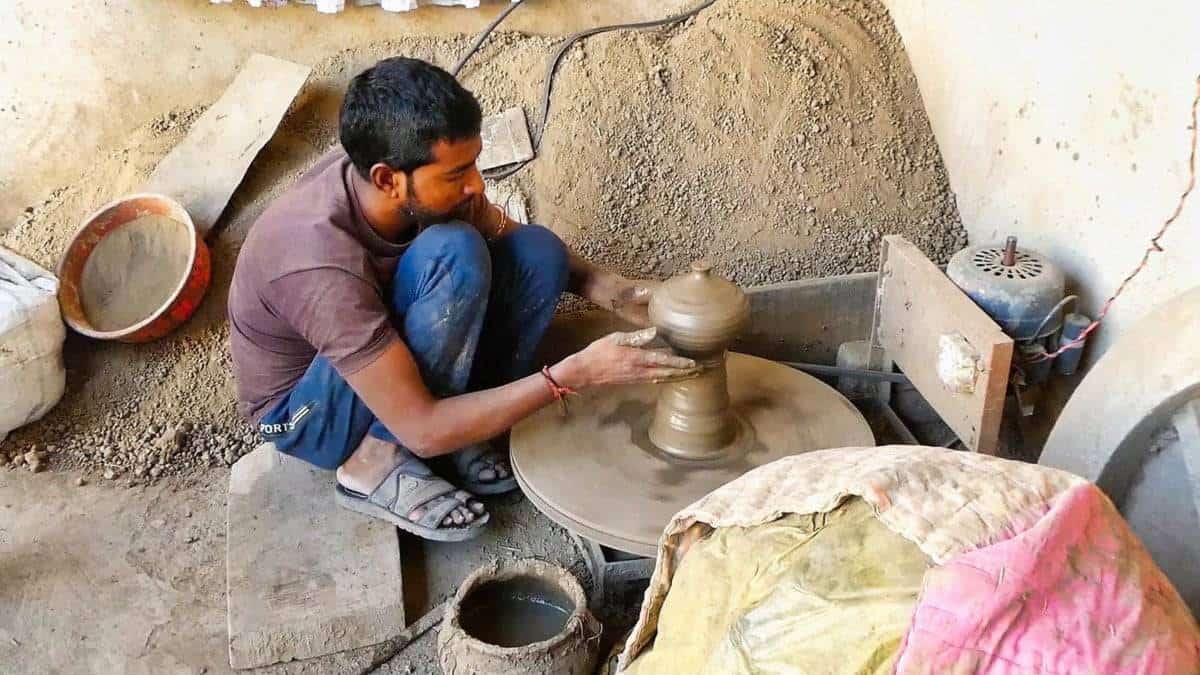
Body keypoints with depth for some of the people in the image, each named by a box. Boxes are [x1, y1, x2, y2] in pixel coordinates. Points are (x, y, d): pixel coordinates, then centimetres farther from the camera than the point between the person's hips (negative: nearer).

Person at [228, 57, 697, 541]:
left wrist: (612, 292, -17)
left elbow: (503, 234, 0)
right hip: (306, 411, -7)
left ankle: (459, 430, -8)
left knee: (539, 251, -14)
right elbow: (423, 429, -34)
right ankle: (377, 461, -17)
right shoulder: (324, 267, -38)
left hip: (374, 342, 7)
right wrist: (575, 373, -35)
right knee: (455, 254, -32)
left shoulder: (421, 174, -19)